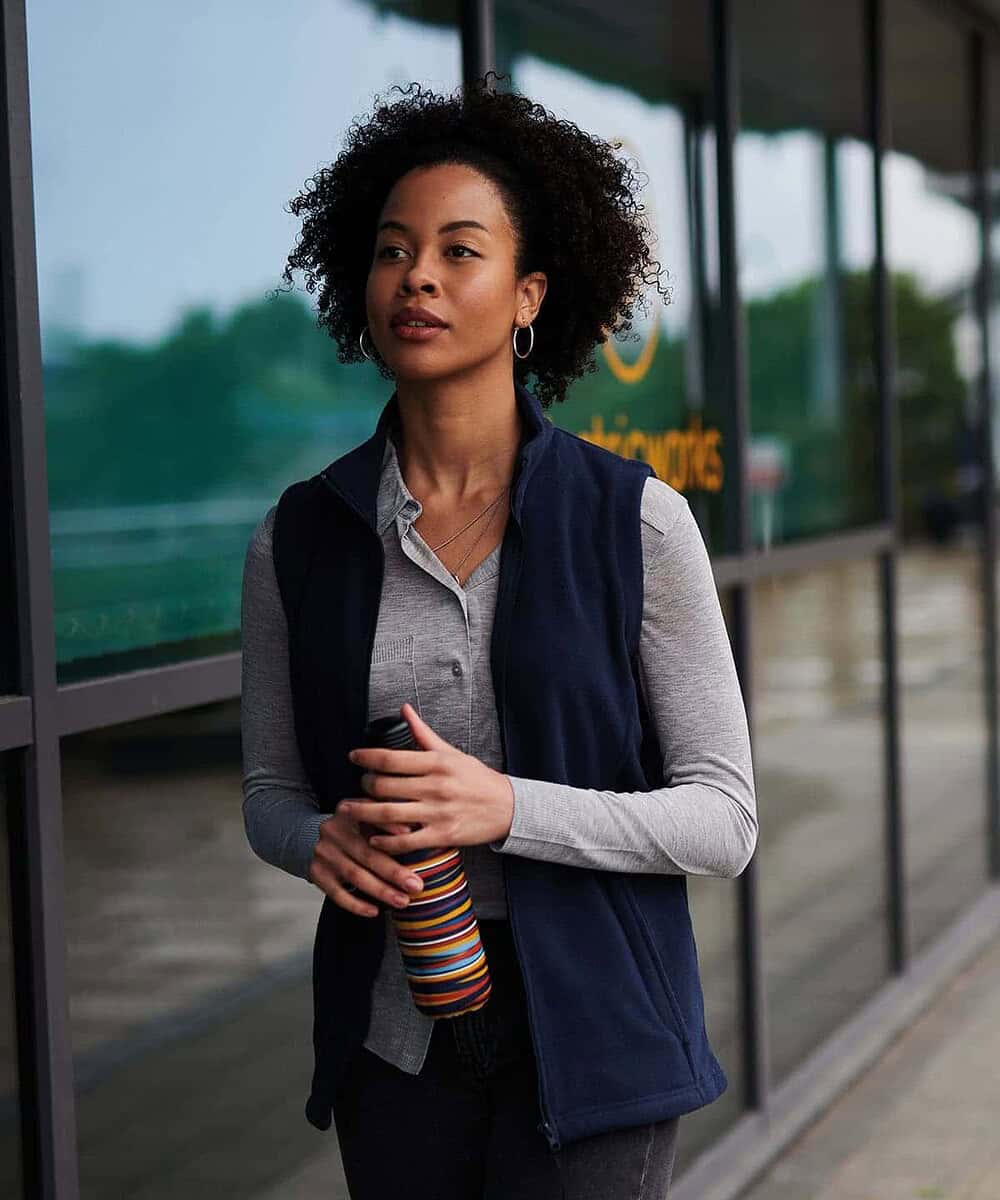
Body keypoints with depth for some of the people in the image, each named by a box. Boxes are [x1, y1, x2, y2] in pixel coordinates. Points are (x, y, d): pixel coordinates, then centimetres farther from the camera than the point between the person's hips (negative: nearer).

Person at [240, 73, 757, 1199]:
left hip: (584, 1025, -2)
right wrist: (323, 839, -13)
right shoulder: (297, 535, 0)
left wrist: (505, 808, -21)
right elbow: (270, 791, 10)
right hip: (392, 1040, 3)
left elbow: (724, 818, -7)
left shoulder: (636, 521, -8)